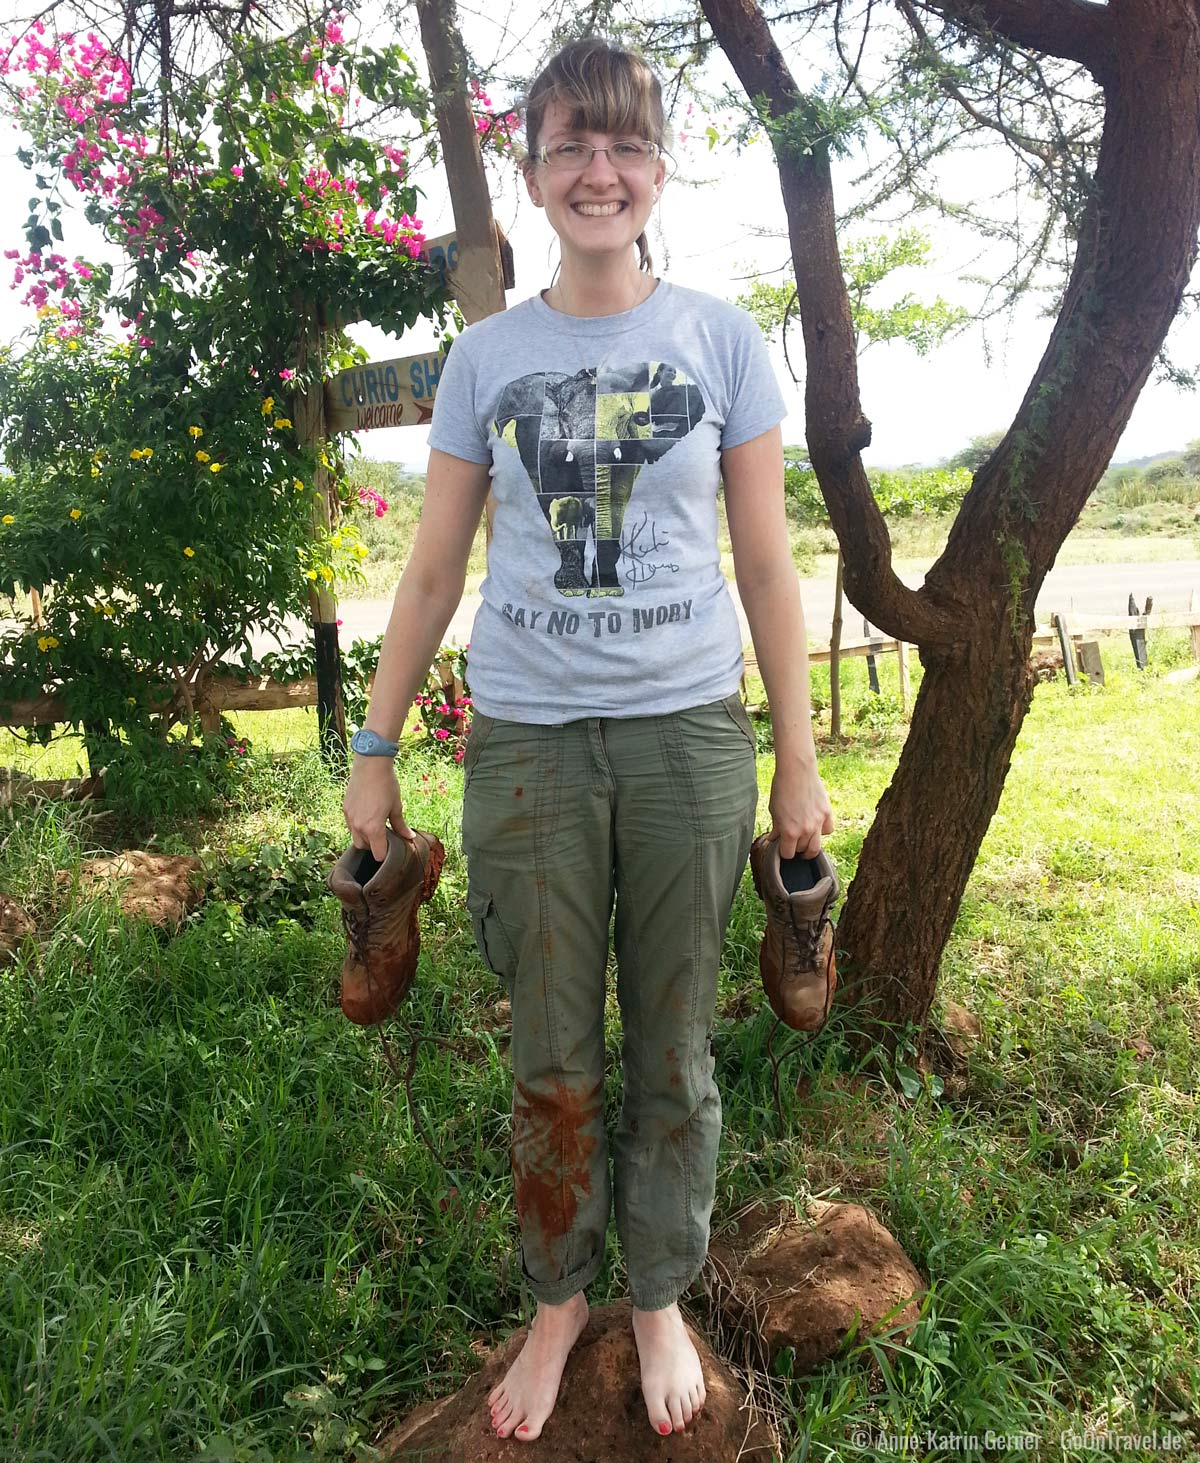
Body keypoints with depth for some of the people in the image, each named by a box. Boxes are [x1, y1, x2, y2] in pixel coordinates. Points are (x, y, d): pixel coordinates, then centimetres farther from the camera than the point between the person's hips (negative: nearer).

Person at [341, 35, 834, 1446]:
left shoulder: (720, 338, 5)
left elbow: (767, 563, 4)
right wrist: (375, 750, 3)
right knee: (551, 1058, 9)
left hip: (689, 732, 0)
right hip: (527, 737, 1)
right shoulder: (485, 356, 7)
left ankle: (661, 1299, 34)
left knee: (673, 1050, 11)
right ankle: (558, 1300, 33)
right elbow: (433, 570, 8)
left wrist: (797, 761, 1)